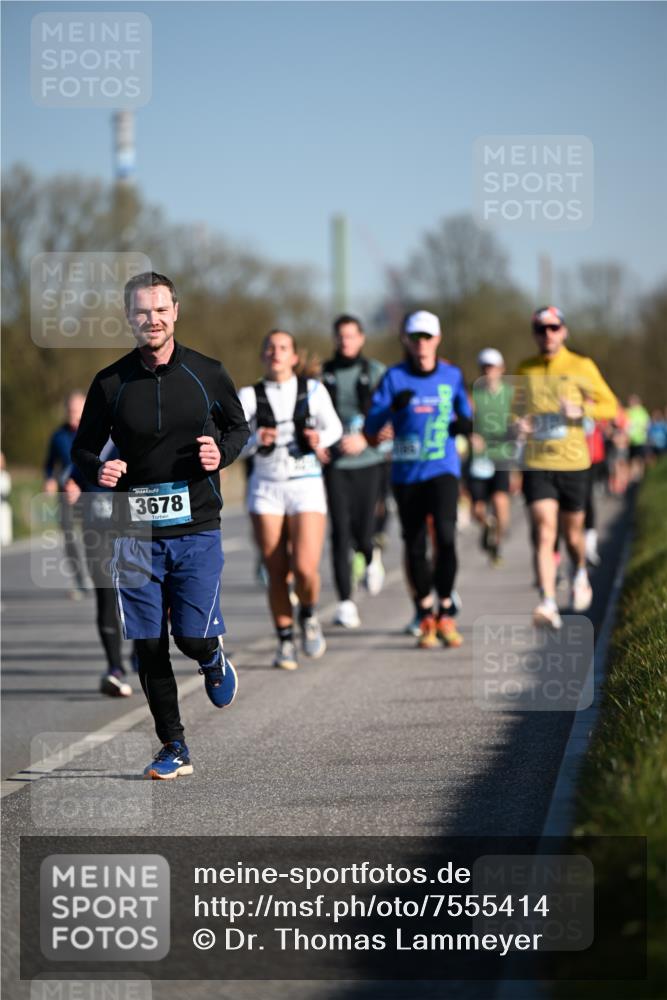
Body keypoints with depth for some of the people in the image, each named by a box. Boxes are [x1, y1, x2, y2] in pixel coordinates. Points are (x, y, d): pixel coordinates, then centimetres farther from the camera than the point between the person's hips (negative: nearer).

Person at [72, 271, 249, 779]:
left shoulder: (207, 373, 1)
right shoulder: (110, 383, 0)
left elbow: (240, 426, 15)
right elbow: (83, 449, 8)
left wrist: (222, 453, -7)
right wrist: (100, 470, -14)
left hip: (197, 528, -1)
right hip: (136, 532, 1)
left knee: (195, 636, -10)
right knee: (148, 646, 2)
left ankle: (214, 657, 29)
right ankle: (174, 749, 15)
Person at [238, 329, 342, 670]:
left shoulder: (313, 390, 3)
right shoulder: (250, 396, 1)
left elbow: (334, 426, 15)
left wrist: (320, 439, -6)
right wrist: (256, 440, -24)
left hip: (306, 486, -1)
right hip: (266, 488, 1)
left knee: (305, 569, -14)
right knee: (276, 573, 0)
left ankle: (308, 615, 17)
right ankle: (285, 641, 16)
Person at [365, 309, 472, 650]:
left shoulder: (452, 375, 6)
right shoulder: (394, 378, 1)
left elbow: (464, 415, 17)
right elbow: (370, 429, -6)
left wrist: (465, 424, -7)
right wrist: (393, 407, -25)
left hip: (443, 469, -1)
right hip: (406, 472, 1)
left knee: (445, 536, -20)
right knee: (415, 548, 6)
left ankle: (446, 613, -8)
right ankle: (426, 616, 23)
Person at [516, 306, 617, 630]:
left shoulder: (582, 366, 1)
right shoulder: (525, 370, 8)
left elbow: (610, 406, 3)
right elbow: (517, 408, 21)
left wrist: (581, 409, -16)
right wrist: (519, 424, -2)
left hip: (573, 463, -1)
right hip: (536, 465, 1)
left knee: (572, 532, 10)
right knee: (543, 533, -13)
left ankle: (580, 575, 44)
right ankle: (548, 603, -19)